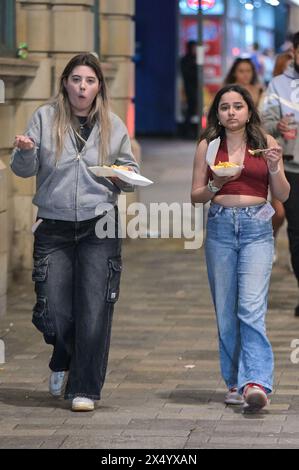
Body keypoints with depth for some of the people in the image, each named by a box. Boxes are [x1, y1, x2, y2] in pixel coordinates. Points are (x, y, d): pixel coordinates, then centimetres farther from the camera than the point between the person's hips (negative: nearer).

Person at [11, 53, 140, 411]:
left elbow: (128, 173, 17)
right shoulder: (45, 118, 3)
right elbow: (23, 169, 4)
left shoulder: (114, 126, 7)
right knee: (52, 312, -1)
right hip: (53, 228, 0)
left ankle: (84, 388, 5)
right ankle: (63, 362, 31)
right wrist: (25, 151, -17)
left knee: (94, 311, -5)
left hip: (99, 227, 0)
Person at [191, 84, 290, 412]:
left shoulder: (265, 143, 7)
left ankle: (256, 383, -24)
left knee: (251, 308, -15)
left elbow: (283, 195, 8)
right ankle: (235, 383, 14)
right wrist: (216, 185, -10)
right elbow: (195, 195, 10)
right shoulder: (208, 145, 9)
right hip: (220, 227, 2)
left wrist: (275, 169, -10)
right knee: (226, 311, 5)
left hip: (257, 228, -2)